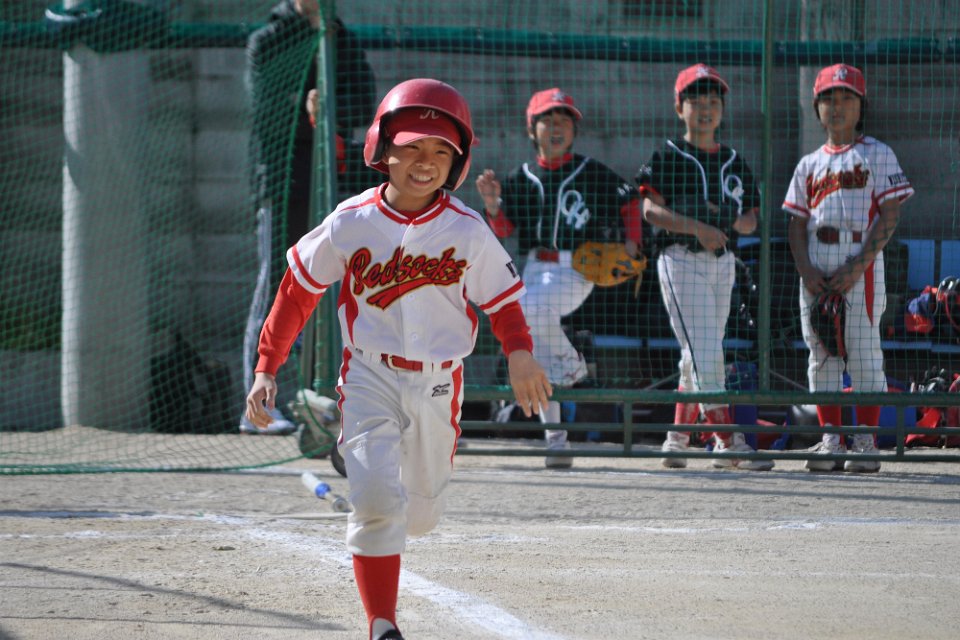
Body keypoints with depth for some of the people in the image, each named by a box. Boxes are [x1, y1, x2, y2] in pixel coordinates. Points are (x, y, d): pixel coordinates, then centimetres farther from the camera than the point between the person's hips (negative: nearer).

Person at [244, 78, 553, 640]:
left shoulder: (467, 230, -6)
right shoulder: (353, 223, -7)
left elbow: (502, 299, 2)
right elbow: (298, 290, 3)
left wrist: (520, 354, -19)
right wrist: (266, 369, 1)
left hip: (438, 383, 2)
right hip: (370, 377, -2)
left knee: (421, 514, 12)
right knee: (378, 499, -20)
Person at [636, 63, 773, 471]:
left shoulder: (734, 161, 14)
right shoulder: (668, 157, -2)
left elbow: (751, 218, 14)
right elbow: (651, 210, -12)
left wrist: (740, 222, -11)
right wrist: (697, 227, -24)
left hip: (722, 262, 6)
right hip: (681, 259, -6)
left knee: (699, 357, 9)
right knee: (705, 353, -13)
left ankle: (678, 437, 19)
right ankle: (729, 443, -17)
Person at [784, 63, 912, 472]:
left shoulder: (877, 155, 3)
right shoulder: (809, 164, 17)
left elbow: (890, 215, -5)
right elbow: (796, 223, 13)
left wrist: (857, 266, -14)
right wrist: (805, 270, -5)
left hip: (861, 267, -4)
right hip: (816, 269, 5)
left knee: (864, 354, -7)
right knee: (821, 356, 3)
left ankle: (865, 443, -4)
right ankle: (830, 441, 8)